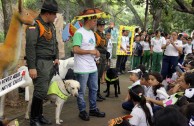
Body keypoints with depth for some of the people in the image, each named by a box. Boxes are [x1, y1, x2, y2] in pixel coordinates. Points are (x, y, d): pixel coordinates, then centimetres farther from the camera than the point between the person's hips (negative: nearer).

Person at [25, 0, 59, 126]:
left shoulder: (51, 25, 14)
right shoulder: (34, 26, -14)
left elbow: (55, 43, 24)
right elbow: (30, 47, -19)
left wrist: (56, 57, 13)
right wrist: (32, 67, -21)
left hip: (50, 63, 8)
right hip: (40, 63, -8)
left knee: (43, 90, 13)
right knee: (41, 91, -7)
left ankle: (39, 115, 24)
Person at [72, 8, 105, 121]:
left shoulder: (92, 33, 14)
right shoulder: (79, 33, -14)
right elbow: (76, 49, -23)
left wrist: (96, 53, 1)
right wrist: (91, 52, -18)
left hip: (93, 67, 9)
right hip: (82, 69, -9)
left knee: (94, 89, 16)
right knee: (81, 91, 4)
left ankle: (93, 109, 28)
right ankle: (82, 111, 16)